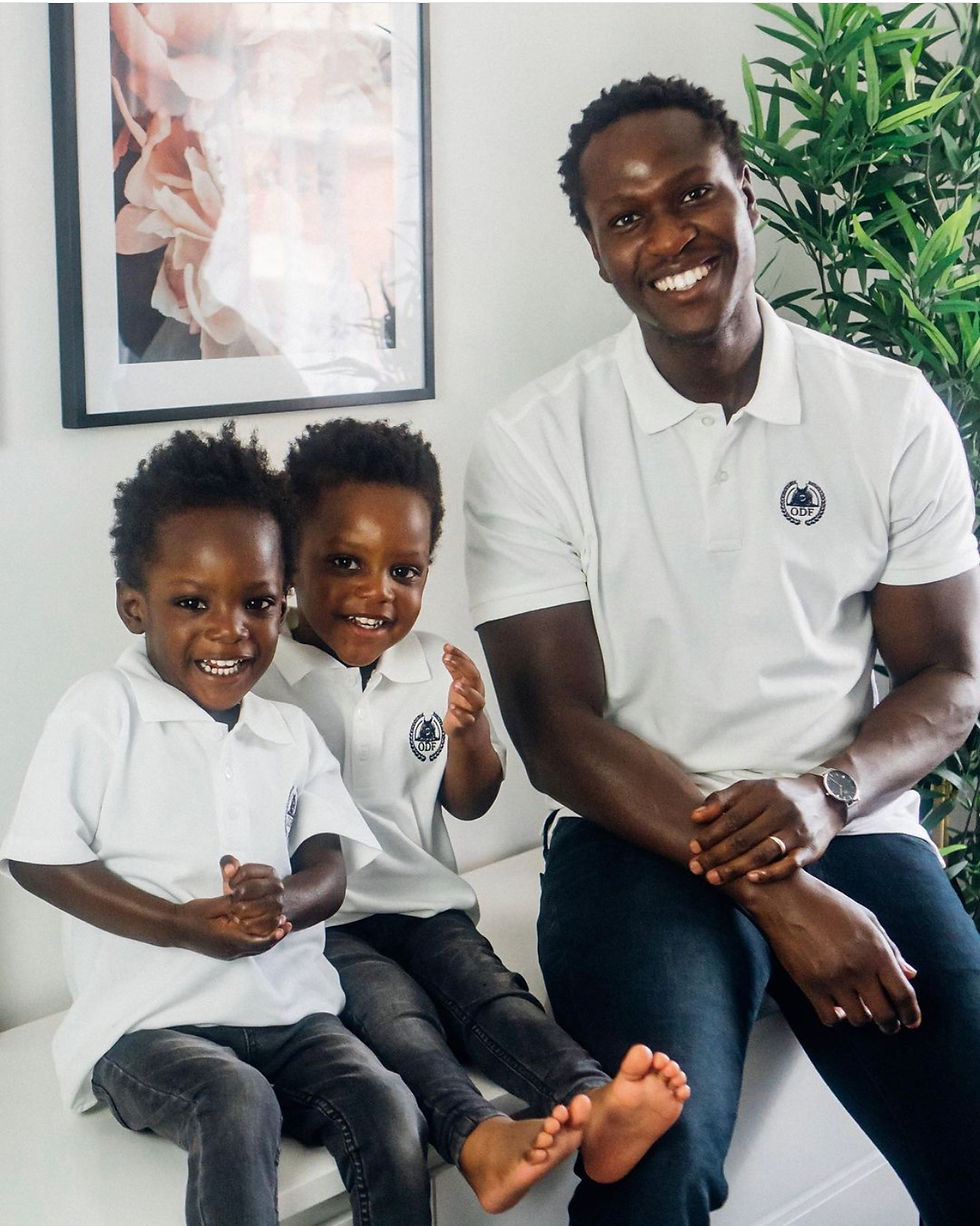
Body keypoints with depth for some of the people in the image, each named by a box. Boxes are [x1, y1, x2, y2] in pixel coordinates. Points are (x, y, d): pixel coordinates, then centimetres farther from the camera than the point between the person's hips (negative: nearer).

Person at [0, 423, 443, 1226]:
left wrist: (284, 900, -22)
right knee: (239, 1108, -33)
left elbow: (330, 861, 5)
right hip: (149, 1022, -4)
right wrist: (183, 925, -18)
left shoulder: (291, 732, 12)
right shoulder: (101, 713, -4)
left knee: (390, 1113, -20)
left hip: (289, 1009, 5)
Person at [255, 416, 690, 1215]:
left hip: (424, 903, 3)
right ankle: (477, 1136, -55)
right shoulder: (261, 678, -4)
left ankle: (593, 1102, -51)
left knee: (487, 989, -24)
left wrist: (468, 730, -4)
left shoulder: (433, 668, 11)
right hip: (317, 923, -3)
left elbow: (470, 802, 17)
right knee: (394, 1011, -30)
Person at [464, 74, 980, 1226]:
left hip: (847, 829, 3)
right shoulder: (533, 440, -2)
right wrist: (771, 893, -16)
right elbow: (556, 726, -6)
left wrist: (825, 796, -15)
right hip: (637, 837, -2)